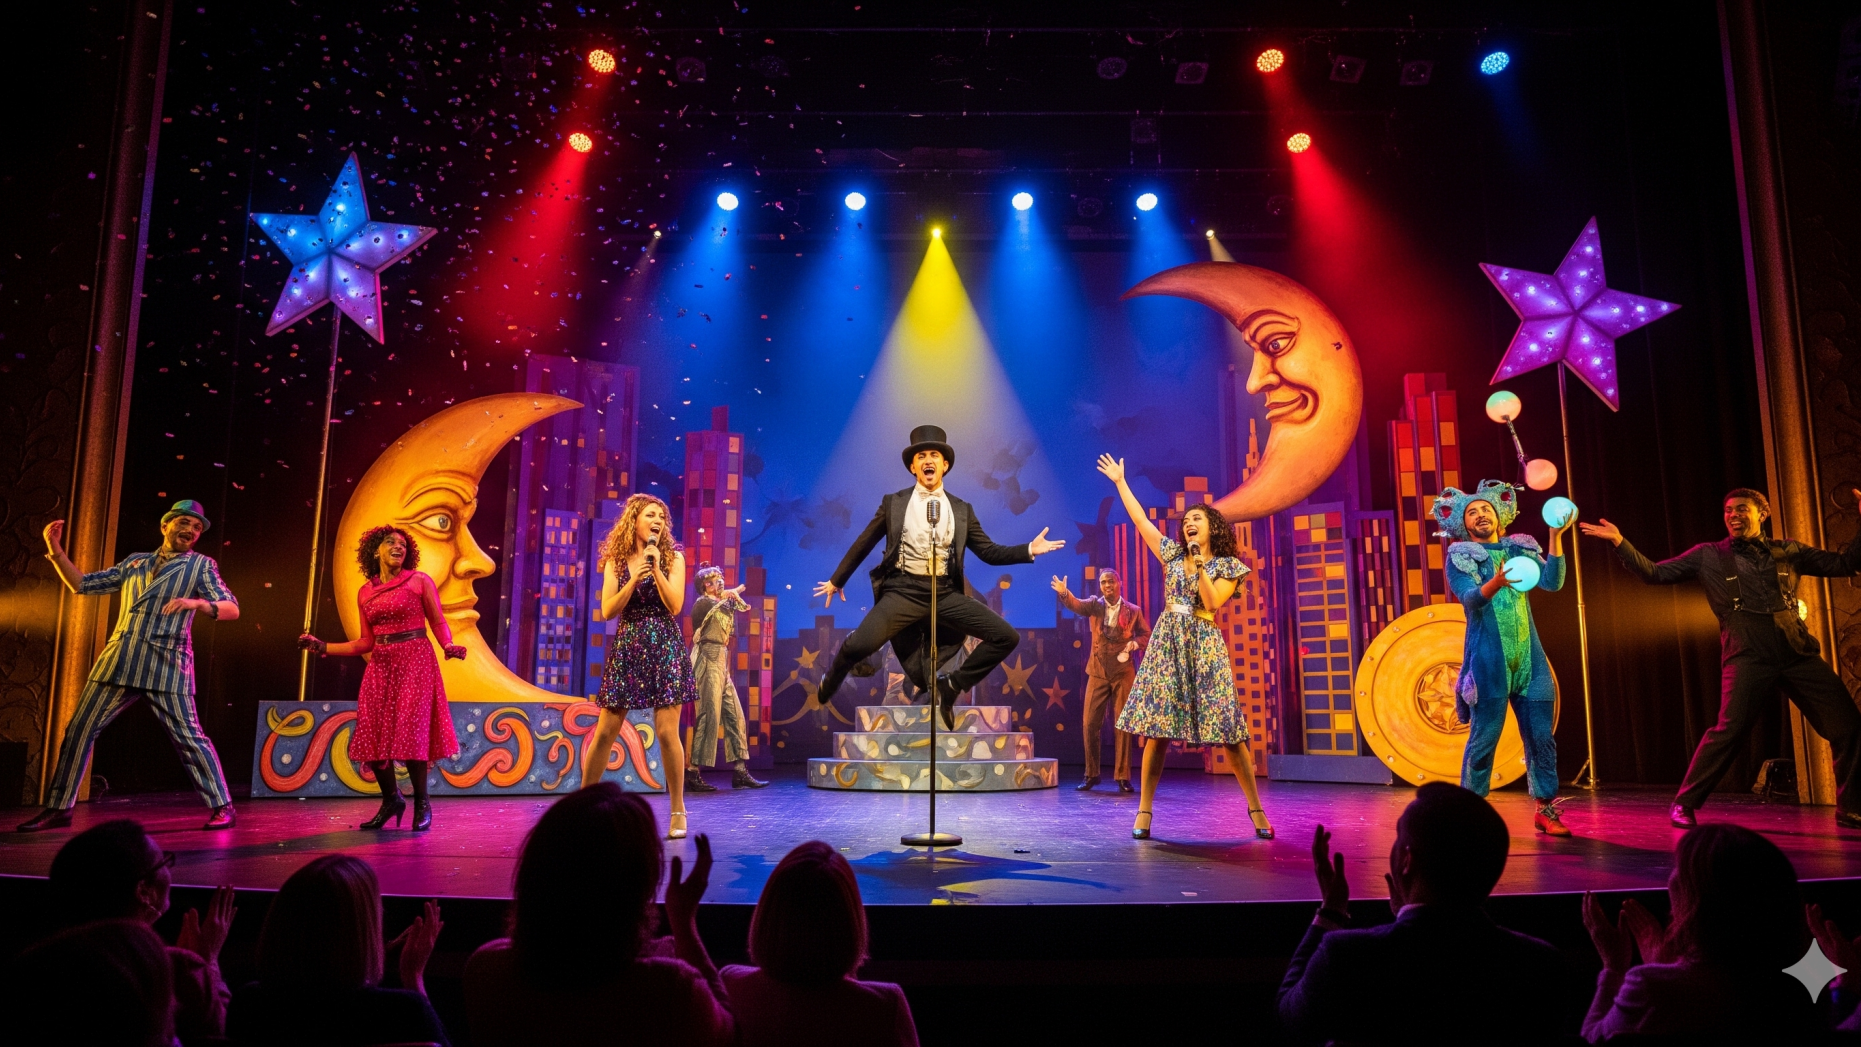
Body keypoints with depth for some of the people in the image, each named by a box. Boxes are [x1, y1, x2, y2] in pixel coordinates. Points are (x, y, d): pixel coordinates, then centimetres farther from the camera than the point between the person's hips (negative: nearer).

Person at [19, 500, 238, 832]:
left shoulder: (201, 565, 5)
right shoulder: (134, 562, 18)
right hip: (119, 660, 5)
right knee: (78, 729, 6)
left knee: (188, 737, -7)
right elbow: (82, 585, 22)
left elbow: (231, 608, -5)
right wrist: (55, 550, 12)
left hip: (166, 664, -5)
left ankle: (222, 807, -2)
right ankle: (58, 808, 18)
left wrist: (198, 603, -25)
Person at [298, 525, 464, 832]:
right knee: (371, 735, 0)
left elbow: (438, 622, -1)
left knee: (410, 733, -10)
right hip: (380, 666, 5)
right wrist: (322, 647, 9)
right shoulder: (365, 592, 12)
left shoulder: (419, 581, 0)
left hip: (414, 662, -5)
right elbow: (366, 642, 13)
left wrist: (448, 646, -20)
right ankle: (391, 800, 19)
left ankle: (422, 804, 4)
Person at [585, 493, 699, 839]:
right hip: (626, 649, 2)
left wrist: (656, 568, -13)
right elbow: (608, 611, -2)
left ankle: (678, 811, 5)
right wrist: (634, 580, -13)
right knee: (605, 731, 2)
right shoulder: (616, 560, 7)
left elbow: (674, 606, -7)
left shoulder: (673, 557, 3)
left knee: (666, 731, -6)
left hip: (664, 649, -2)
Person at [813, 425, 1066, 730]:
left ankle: (952, 685, 7)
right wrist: (837, 580, 22)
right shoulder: (894, 502, 9)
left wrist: (1029, 550, -3)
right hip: (904, 591, -2)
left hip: (946, 594, 2)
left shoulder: (962, 509, 12)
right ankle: (829, 684, 12)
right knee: (858, 646, -25)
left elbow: (989, 552, 11)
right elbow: (863, 544, 17)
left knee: (1007, 637, -12)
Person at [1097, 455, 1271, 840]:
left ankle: (1256, 808, 7)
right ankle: (1144, 812, -1)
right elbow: (1140, 519, 13)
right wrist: (1120, 482, 15)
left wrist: (1199, 563, -11)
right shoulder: (1174, 554, 13)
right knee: (1157, 728, -4)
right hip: (1167, 644, 2)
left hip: (1204, 647, -2)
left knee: (1228, 730, -4)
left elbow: (1213, 601, -10)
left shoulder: (1228, 565, 5)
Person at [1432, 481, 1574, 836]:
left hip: (1529, 657, 4)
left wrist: (1556, 537, -13)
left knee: (1541, 735, 3)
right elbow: (1470, 598, -13)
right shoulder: (1460, 556, 2)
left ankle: (1545, 809, 13)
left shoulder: (1520, 548, 12)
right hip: (1488, 660, -4)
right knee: (1483, 737, -3)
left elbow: (1552, 582, -3)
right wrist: (1495, 584, -34)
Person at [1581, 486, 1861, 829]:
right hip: (1748, 658, -4)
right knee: (1729, 730, -15)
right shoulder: (1708, 556, 8)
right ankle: (1685, 804, -3)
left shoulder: (1788, 552, 15)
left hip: (1799, 655, 4)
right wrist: (1620, 542, -8)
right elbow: (1655, 573, 3)